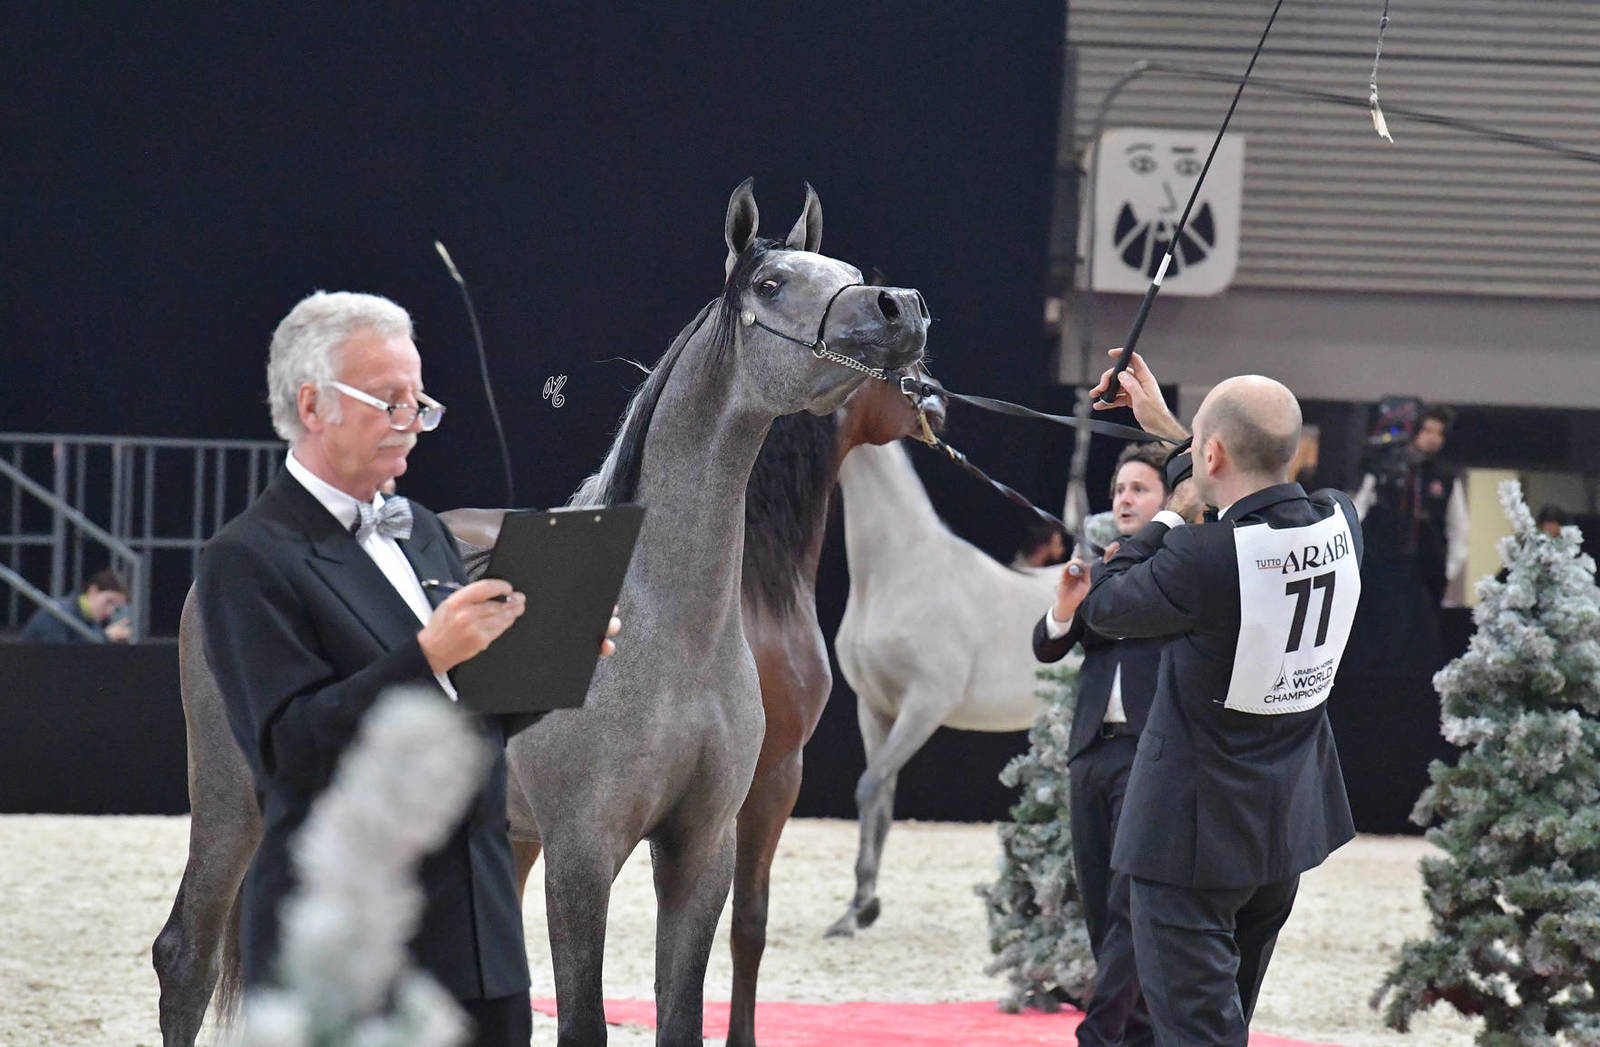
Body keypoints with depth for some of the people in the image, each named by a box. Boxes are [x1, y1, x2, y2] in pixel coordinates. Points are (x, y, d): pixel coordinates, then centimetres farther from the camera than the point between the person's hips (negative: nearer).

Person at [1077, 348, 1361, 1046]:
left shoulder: (1203, 557, -28)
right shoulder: (1340, 525, -6)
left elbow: (1101, 606, -10)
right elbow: (1262, 504, 16)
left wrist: (1171, 516, -1)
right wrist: (1163, 426, 22)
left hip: (1198, 830, -8)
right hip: (1290, 827, 8)